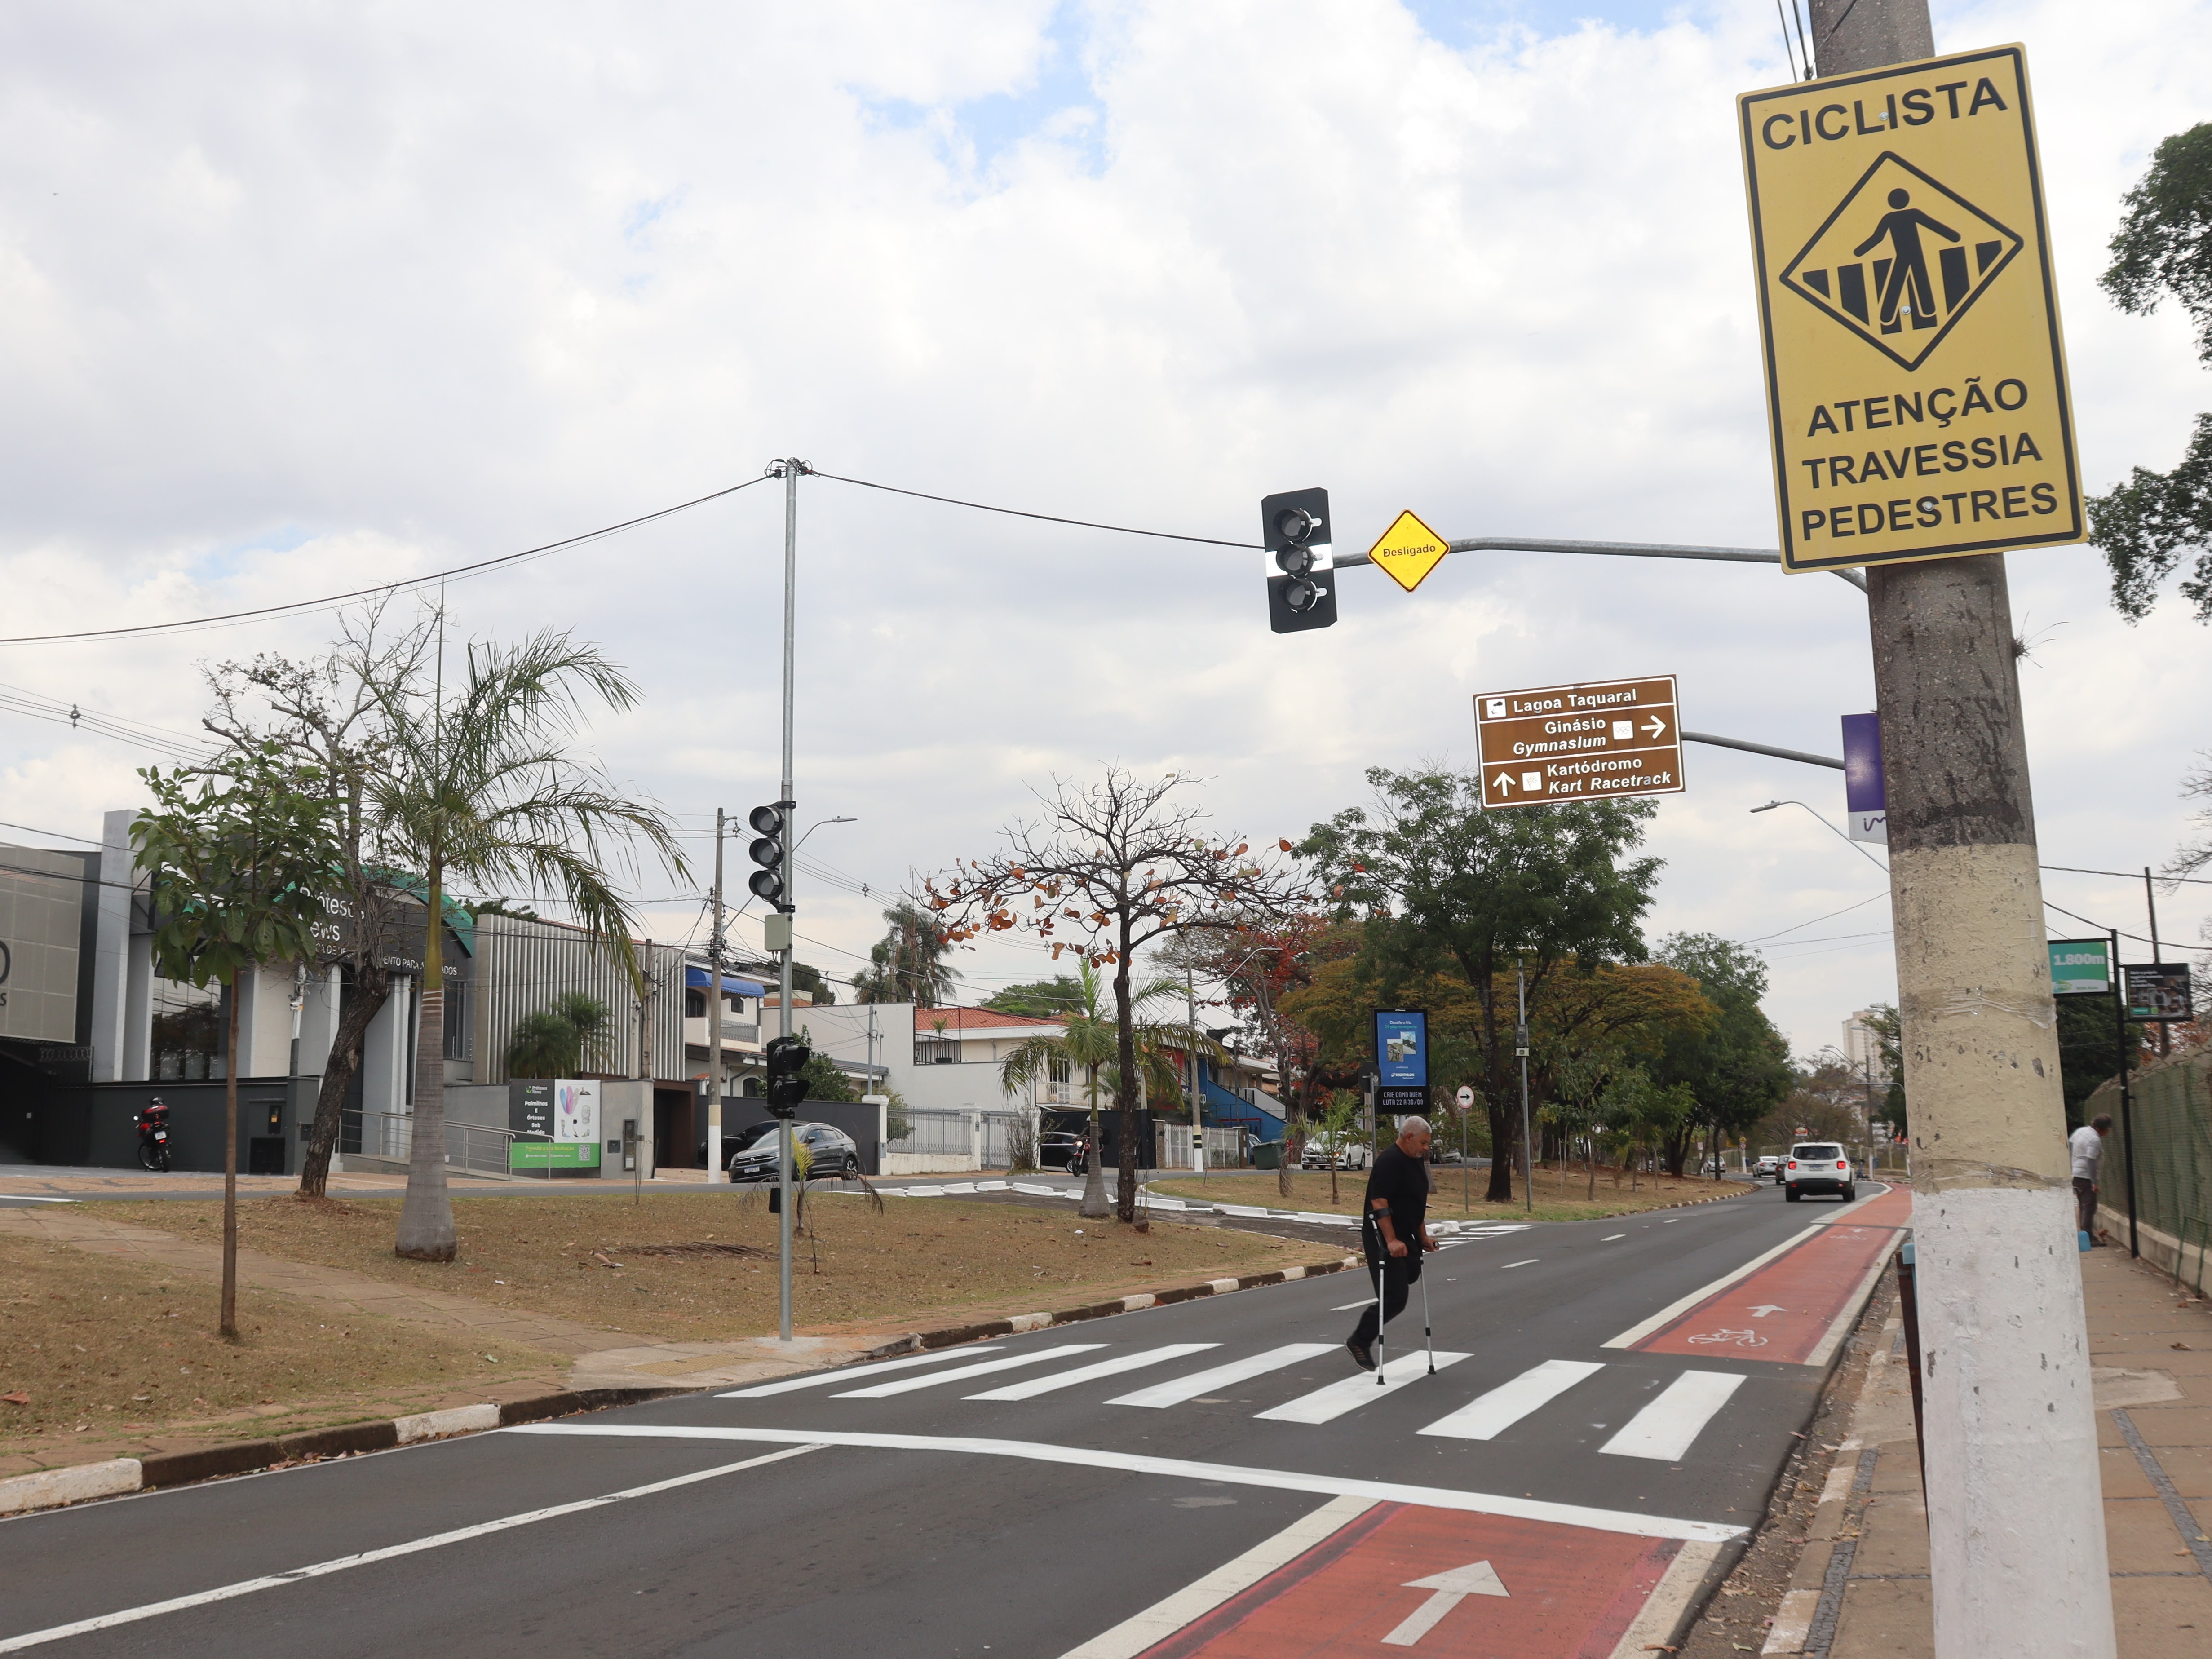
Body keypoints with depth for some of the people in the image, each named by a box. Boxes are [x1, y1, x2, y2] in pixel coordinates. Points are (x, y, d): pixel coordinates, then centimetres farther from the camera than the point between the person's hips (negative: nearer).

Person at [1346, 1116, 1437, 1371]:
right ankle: (1360, 1341, 4)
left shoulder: (1416, 1161, 13)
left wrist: (1423, 1237, 20)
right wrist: (1391, 1241, -27)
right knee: (1395, 1297, -10)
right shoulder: (1390, 1161, -18)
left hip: (1405, 1235, 10)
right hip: (1383, 1238, -10)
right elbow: (1379, 1202, -24)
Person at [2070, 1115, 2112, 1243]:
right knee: (2090, 1208, -5)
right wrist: (2095, 1182, -22)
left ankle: (2085, 1234, 23)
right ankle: (2089, 1237, -6)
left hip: (2074, 1174, 9)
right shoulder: (2095, 1140, -20)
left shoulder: (2081, 1131, 7)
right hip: (2085, 1176, -9)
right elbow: (2091, 1162, -24)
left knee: (2083, 1205, 17)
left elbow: (2069, 1145, 19)